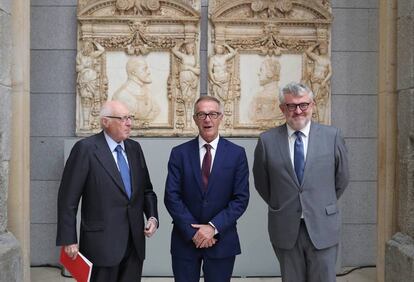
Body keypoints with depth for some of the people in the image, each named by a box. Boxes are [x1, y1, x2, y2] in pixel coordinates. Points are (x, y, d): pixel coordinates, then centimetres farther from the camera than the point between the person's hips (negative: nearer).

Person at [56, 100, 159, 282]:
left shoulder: (135, 148, 10)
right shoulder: (86, 148, -8)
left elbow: (146, 189, 16)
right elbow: (68, 198, -8)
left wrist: (152, 217, 0)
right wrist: (69, 240, -9)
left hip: (135, 242, 6)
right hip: (102, 242, -5)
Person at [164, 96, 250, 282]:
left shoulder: (237, 154, -1)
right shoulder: (179, 153, 0)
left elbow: (241, 198, -5)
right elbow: (171, 196, -5)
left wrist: (214, 227, -14)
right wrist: (193, 231, -12)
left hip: (221, 239, 0)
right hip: (185, 239, 0)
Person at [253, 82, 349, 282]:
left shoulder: (332, 136, -2)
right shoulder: (267, 140, -2)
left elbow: (342, 178, 9)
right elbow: (261, 183, 8)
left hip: (322, 227, 0)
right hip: (285, 229, 1)